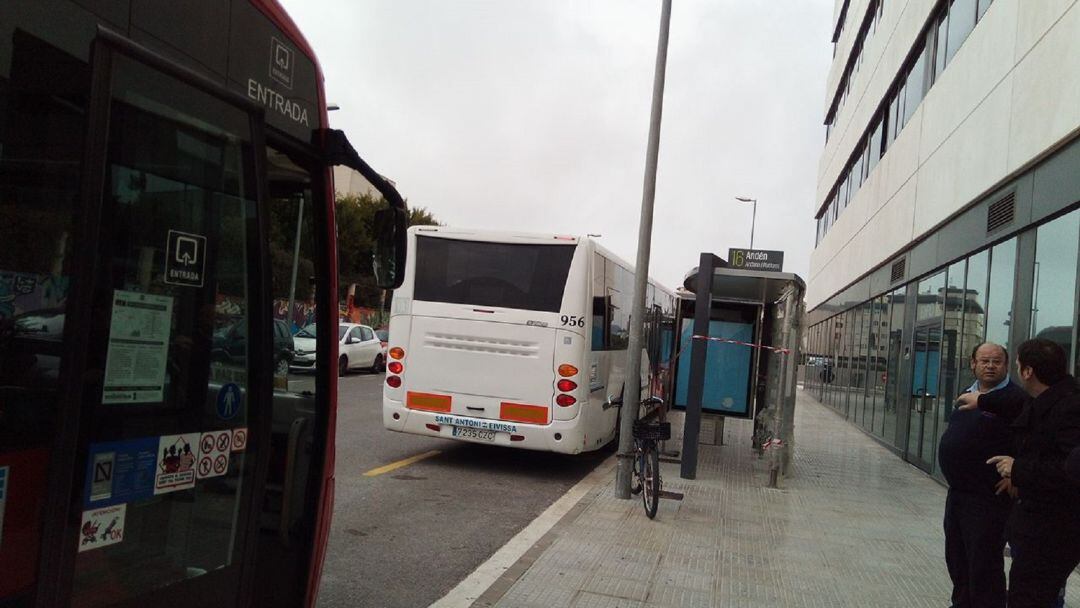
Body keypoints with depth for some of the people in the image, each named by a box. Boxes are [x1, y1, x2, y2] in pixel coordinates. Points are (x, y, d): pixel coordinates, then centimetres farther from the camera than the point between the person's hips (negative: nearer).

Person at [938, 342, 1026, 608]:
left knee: (983, 565, 0)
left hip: (988, 497, -8)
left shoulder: (1016, 398, -15)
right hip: (957, 492, 9)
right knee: (956, 557, 20)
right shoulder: (968, 394, 11)